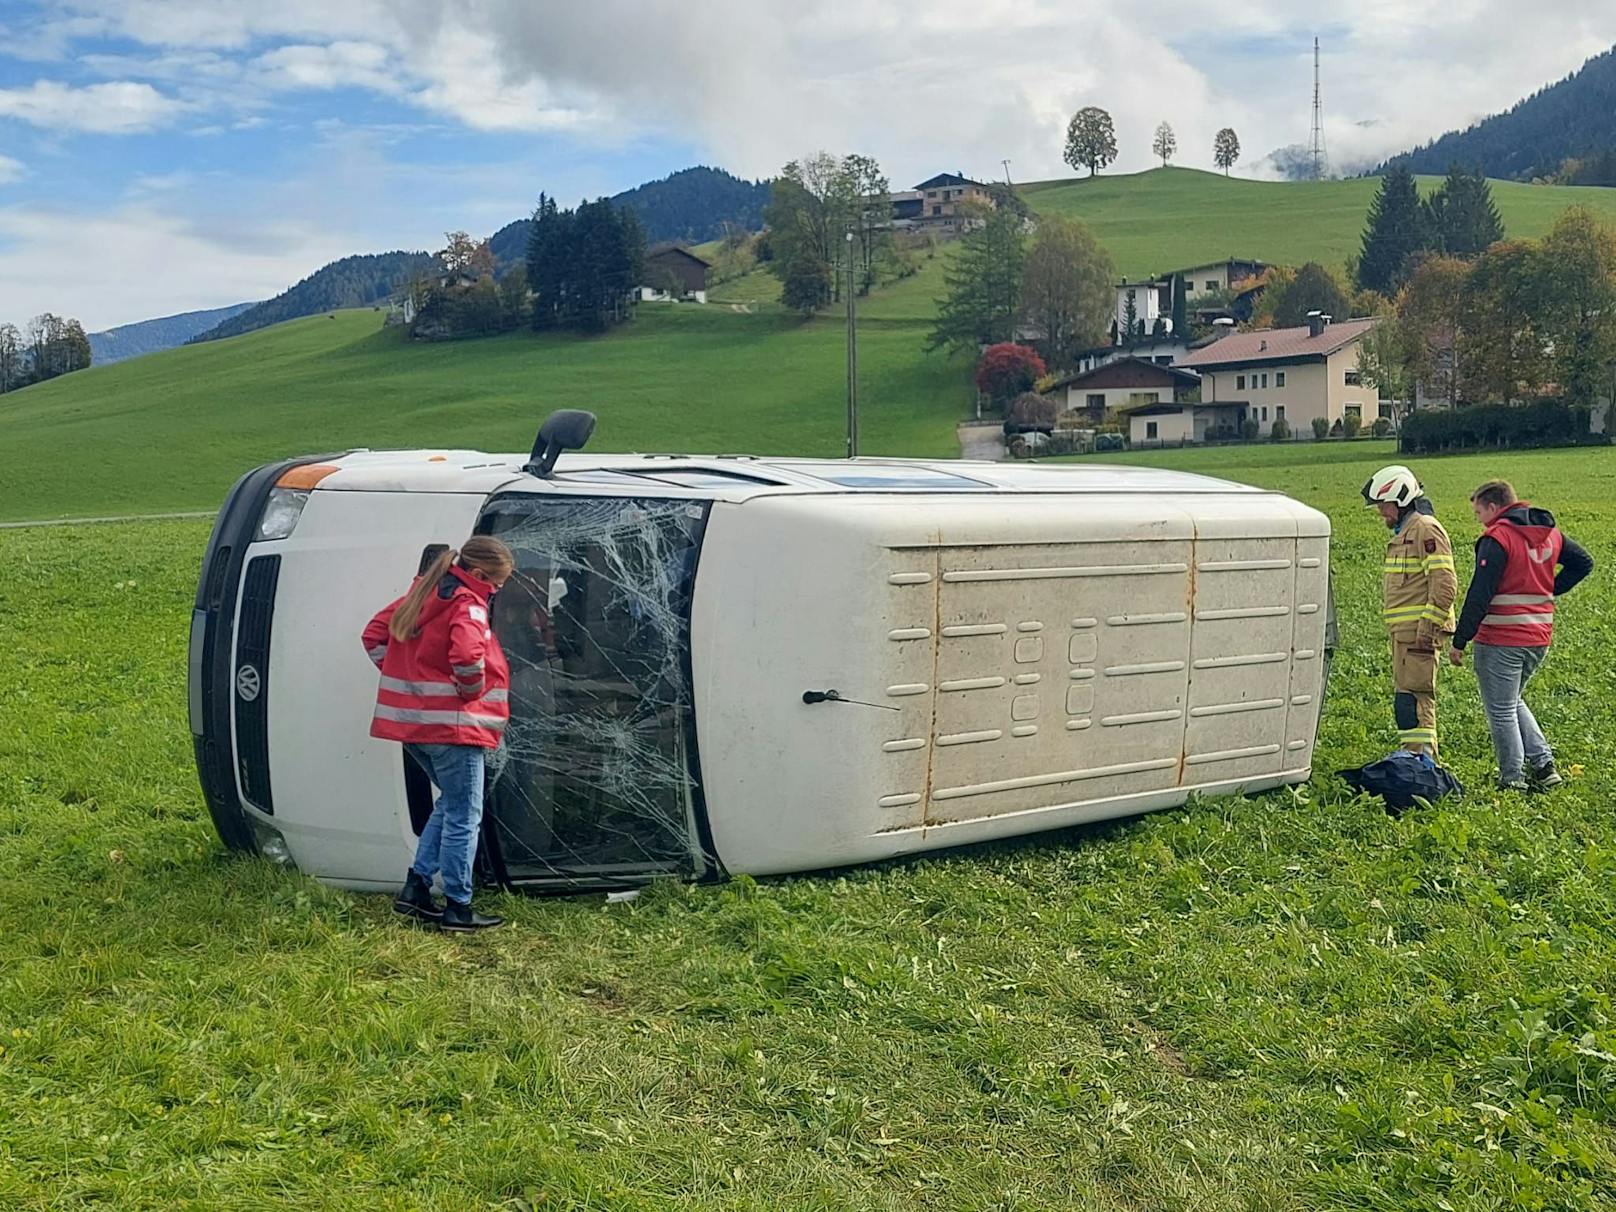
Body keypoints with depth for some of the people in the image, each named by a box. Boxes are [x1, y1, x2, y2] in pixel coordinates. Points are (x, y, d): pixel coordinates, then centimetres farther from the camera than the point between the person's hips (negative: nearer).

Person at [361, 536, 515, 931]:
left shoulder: (422, 594, 13)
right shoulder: (468, 606, -13)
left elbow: (374, 635, 18)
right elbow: (467, 658, -31)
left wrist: (405, 679, 12)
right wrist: (472, 692, -12)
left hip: (411, 720, 9)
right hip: (452, 725, -9)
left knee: (450, 803, 22)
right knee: (464, 816, 1)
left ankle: (415, 887, 19)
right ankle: (457, 908, 5)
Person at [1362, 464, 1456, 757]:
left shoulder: (1425, 529, -12)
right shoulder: (1403, 532, 21)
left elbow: (1444, 583, -19)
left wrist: (1428, 626, -22)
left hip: (1418, 629, -11)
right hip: (1403, 630, 11)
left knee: (1412, 696, -12)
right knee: (1411, 695, 14)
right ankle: (1423, 757, 20)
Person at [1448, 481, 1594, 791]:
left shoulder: (1497, 538, -15)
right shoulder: (1550, 533, 9)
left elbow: (1480, 594, -18)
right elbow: (1583, 562, 20)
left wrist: (1459, 641, -14)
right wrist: (1548, 591, 15)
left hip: (1501, 641, -8)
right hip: (1539, 638, 8)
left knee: (1501, 712, 4)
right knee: (1513, 703, 24)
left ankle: (1512, 782, 9)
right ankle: (1543, 764, 15)